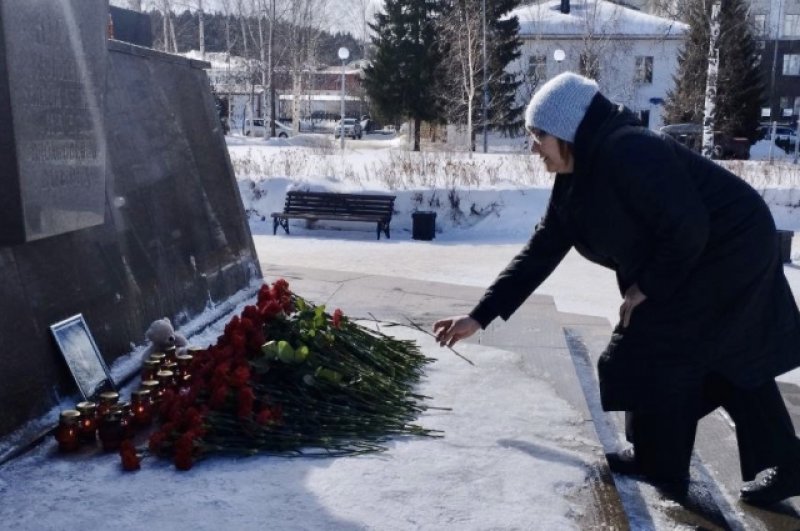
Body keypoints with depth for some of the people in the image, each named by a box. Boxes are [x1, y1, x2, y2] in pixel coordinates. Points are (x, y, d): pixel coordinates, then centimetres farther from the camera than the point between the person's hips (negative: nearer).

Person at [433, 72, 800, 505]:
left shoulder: (629, 153, -28)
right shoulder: (573, 182, 2)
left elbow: (687, 229, -29)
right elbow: (539, 252, 3)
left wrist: (648, 288, -15)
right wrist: (479, 316, 1)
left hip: (728, 254, -9)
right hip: (703, 260, 9)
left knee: (656, 352, -3)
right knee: (734, 363, 15)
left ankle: (659, 463, 16)